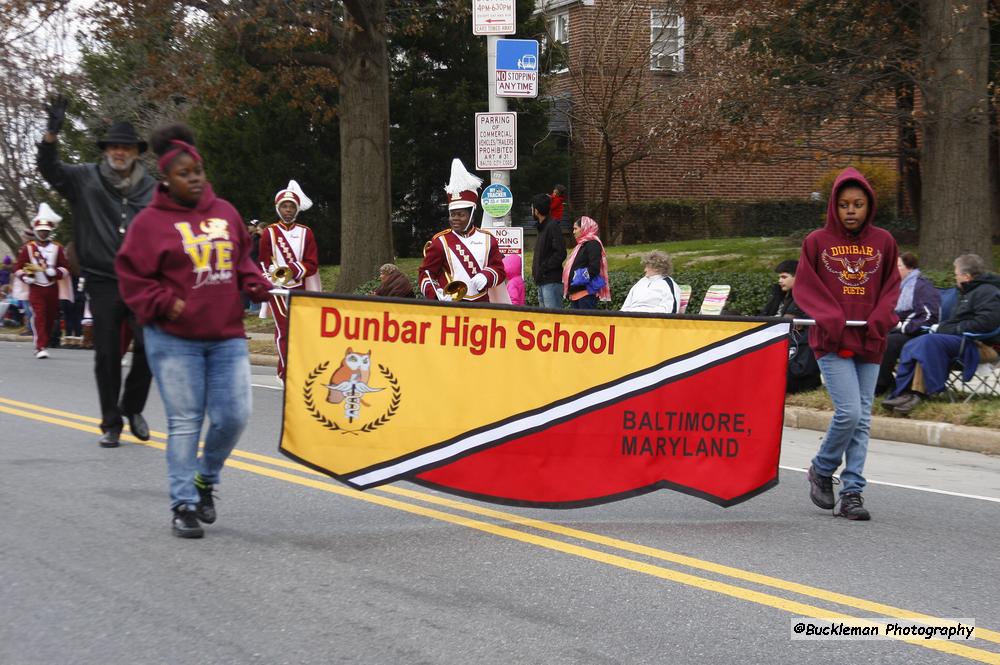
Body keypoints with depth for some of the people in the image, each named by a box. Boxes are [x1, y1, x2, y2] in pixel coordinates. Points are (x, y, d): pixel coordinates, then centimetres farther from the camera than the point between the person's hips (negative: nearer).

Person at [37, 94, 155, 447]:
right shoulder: (85, 179, 3)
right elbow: (49, 169, -8)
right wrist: (52, 133, -25)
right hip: (103, 282, 0)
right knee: (107, 355, 3)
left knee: (148, 346, -8)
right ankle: (111, 424, 14)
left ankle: (133, 408, 15)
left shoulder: (151, 188, 5)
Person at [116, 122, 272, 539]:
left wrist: (259, 288, 2)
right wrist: (165, 304, -12)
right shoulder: (151, 222, -3)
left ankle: (205, 480, 26)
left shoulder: (224, 213, 10)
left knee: (234, 416, 0)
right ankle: (184, 505, 8)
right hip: (175, 340, -4)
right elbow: (131, 277, -1)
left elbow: (241, 261, 19)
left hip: (227, 336, 4)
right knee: (184, 423, -1)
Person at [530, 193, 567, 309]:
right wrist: (536, 269, 9)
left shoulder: (553, 226, -11)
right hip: (542, 281, 10)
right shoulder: (542, 227, 19)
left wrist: (544, 268, -17)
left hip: (551, 281, -10)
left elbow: (560, 253, -19)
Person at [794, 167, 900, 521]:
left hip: (869, 342, 3)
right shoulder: (817, 242, 0)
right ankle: (821, 470, 11)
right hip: (832, 341, -3)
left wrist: (881, 318, -6)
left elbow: (891, 285, 12)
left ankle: (852, 492, 10)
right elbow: (804, 286, 1)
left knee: (862, 418, 4)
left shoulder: (883, 242, 7)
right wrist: (829, 318, -14)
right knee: (849, 412, -14)